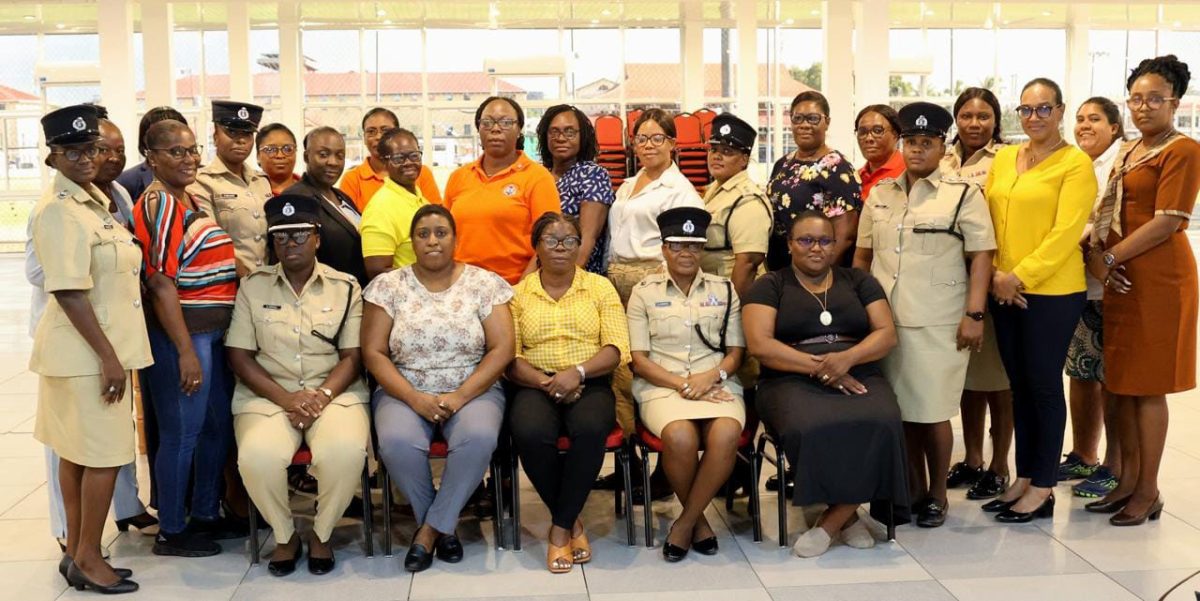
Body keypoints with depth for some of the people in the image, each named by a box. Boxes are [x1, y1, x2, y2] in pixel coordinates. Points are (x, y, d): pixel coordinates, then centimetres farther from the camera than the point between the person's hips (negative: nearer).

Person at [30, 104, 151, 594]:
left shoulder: (94, 196, 10)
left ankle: (76, 552, 25)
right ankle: (88, 559, 11)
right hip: (86, 350, -9)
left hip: (100, 343, 9)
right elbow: (69, 293, -23)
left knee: (77, 451, 15)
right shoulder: (58, 210, -18)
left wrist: (112, 351, 17)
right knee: (105, 454, -3)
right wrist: (108, 356, -22)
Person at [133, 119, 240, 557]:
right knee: (182, 433, 1)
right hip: (181, 332, -9)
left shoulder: (192, 200, 13)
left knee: (219, 425, 17)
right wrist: (185, 351, -20)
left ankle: (205, 515, 32)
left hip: (215, 330, 9)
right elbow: (160, 284, -18)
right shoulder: (158, 204, -13)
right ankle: (171, 532, 15)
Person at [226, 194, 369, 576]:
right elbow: (239, 355, 2)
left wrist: (322, 395, -16)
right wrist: (285, 398, -12)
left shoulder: (345, 287, 7)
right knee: (258, 457, -31)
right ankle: (284, 536, 0)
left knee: (346, 452, -32)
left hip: (334, 393, 0)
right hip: (268, 395, 0)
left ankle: (321, 534, -1)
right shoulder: (252, 286, 8)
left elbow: (353, 356, 3)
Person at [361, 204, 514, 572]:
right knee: (397, 442, -31)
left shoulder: (485, 283, 2)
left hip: (473, 390, 0)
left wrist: (459, 397, -16)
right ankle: (443, 526, -5)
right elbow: (373, 353, -1)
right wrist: (415, 398, -15)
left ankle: (430, 528, -11)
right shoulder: (387, 286, 3)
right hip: (405, 392, 1)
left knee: (479, 437, -33)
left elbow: (502, 349, -4)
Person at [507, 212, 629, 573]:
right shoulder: (518, 293, 11)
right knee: (530, 433, -33)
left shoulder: (600, 287, 11)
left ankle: (560, 527, -15)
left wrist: (577, 372, -17)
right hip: (537, 385, 0)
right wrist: (545, 382, -16)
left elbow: (617, 348, 0)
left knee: (591, 429, -34)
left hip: (590, 384, 0)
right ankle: (572, 521, -8)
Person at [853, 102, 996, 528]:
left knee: (932, 411, 1)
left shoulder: (964, 194, 0)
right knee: (900, 408, 9)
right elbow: (862, 256, 15)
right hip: (885, 321, 4)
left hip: (939, 325, -4)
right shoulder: (879, 194, 12)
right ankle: (914, 488, 24)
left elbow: (981, 257, -4)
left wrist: (974, 315, -12)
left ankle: (937, 494, 19)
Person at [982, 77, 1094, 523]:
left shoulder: (1075, 164, -6)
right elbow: (987, 220, 8)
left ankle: (1043, 489, 13)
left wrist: (1020, 276, -17)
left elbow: (1066, 232, -13)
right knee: (1019, 385, 12)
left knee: (1044, 385, 2)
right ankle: (1024, 478, 23)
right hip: (1005, 293, 5)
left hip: (1052, 292, -5)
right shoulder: (1004, 158, 11)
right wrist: (995, 275, -5)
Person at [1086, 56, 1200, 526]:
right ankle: (1128, 481, 21)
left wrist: (1109, 258, -13)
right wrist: (1096, 255, 0)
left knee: (1147, 387, -2)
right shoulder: (1128, 152, 17)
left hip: (1158, 279, -8)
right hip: (1121, 280, 8)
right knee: (1122, 383, 10)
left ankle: (1149, 492, 9)